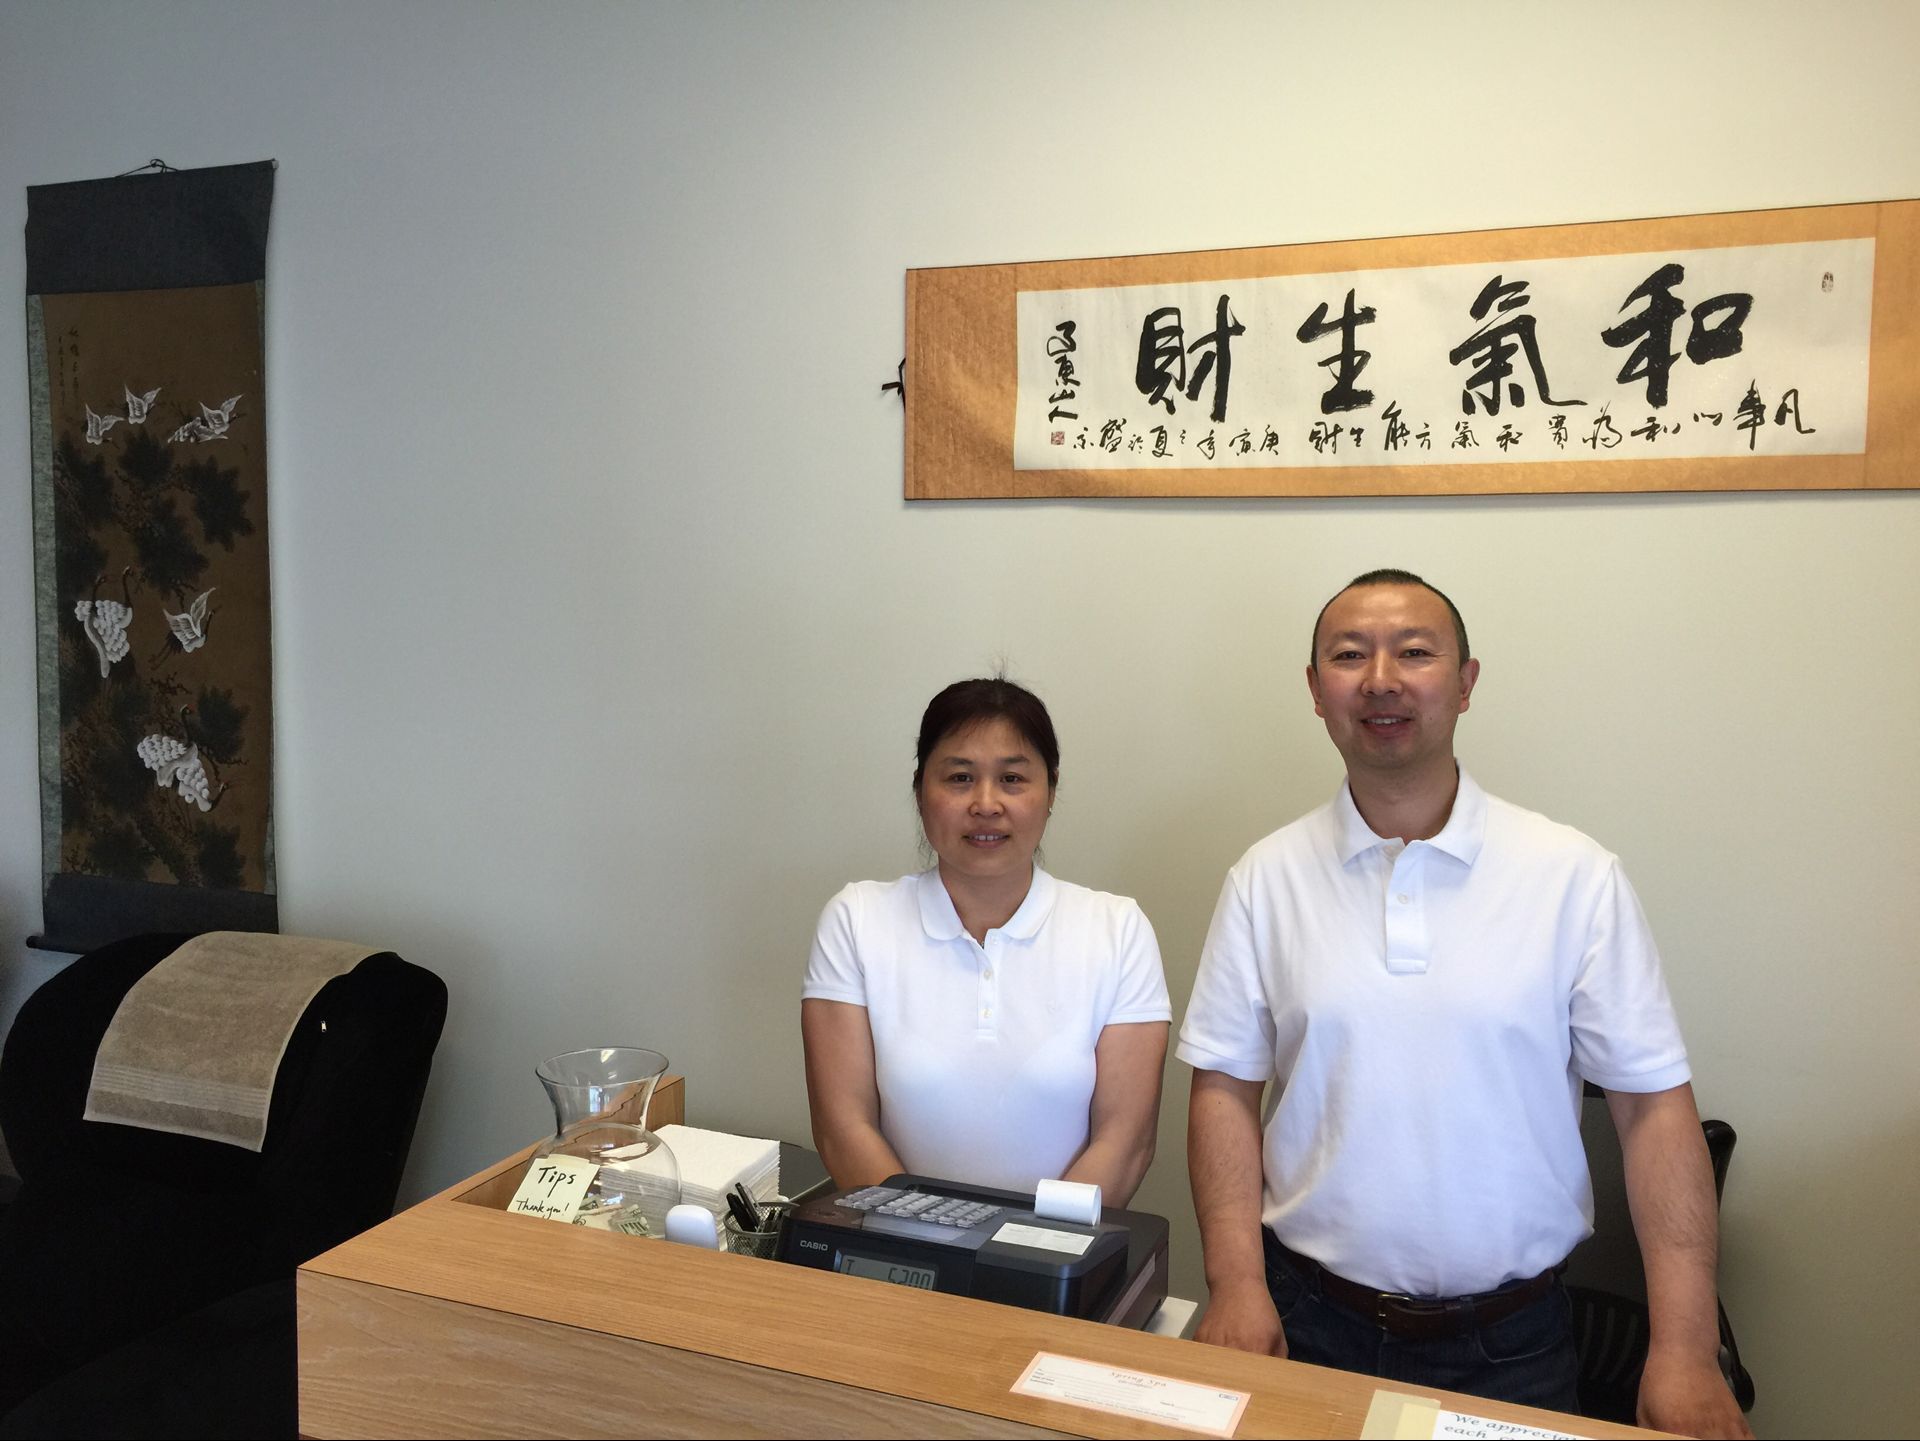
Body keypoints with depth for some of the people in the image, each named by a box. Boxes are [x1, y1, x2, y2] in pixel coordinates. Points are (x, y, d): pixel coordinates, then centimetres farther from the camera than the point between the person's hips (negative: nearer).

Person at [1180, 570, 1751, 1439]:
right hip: (1311, 1322, 1)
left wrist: (1684, 1351, -11)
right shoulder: (1266, 879, -3)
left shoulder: (1575, 876, -7)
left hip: (1510, 1342, 0)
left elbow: (1652, 1100, -7)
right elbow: (1226, 1088, -1)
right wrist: (1236, 1284, -10)